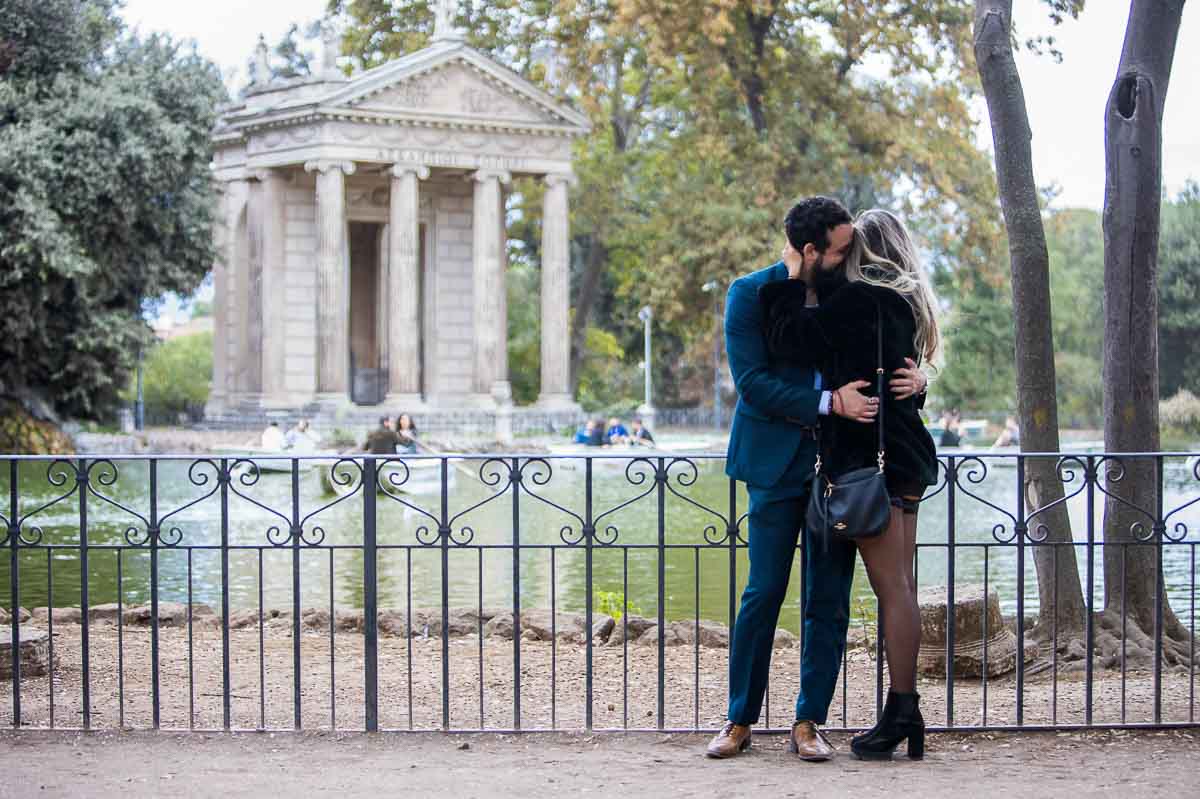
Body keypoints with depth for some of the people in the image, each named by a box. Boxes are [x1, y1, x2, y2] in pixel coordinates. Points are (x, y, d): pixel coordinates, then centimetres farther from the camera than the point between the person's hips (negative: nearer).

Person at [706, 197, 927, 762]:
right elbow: (752, 382, -15)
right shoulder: (750, 295, -7)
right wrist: (831, 403, -24)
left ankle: (808, 723, 11)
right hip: (778, 463, -3)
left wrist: (915, 378, -12)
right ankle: (740, 721, 10)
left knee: (829, 602, 3)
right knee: (763, 594, -1)